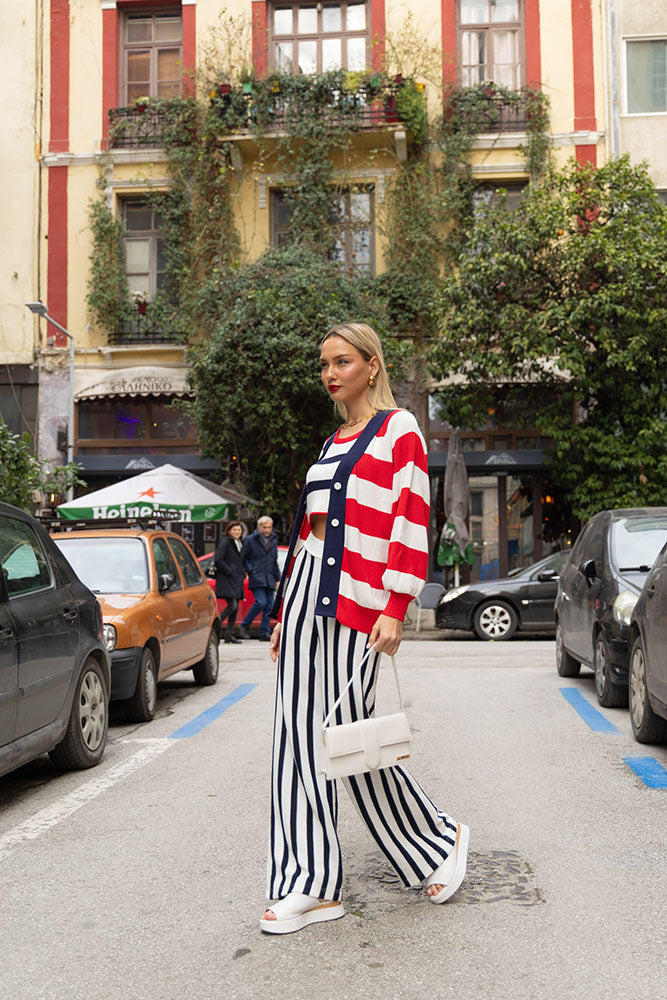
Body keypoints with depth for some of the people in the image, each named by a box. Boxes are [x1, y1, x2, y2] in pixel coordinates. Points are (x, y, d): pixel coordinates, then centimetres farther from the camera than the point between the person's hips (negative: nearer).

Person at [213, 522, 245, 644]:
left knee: (235, 608, 6)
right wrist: (229, 571, -16)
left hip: (237, 580, 9)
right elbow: (217, 560, -17)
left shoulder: (240, 544, 18)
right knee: (232, 605, -18)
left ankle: (229, 635, 10)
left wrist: (242, 573, 13)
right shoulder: (225, 543, -8)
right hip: (226, 580, -9)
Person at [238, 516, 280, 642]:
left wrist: (277, 578, 19)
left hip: (269, 579, 5)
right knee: (261, 602, -18)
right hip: (256, 578, -5)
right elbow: (244, 558, 1)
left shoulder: (274, 540, 15)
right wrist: (250, 570, -10)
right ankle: (244, 625, -2)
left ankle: (265, 633, 5)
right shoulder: (250, 540, -1)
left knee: (269, 606, 0)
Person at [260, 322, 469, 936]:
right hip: (305, 591, 8)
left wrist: (394, 610, -18)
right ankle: (314, 888, 11)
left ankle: (440, 840, 20)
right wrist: (285, 614, 17)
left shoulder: (398, 430, -2)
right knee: (299, 736, 4)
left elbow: (411, 524, -10)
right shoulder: (334, 442, 21)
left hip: (355, 599, -8)